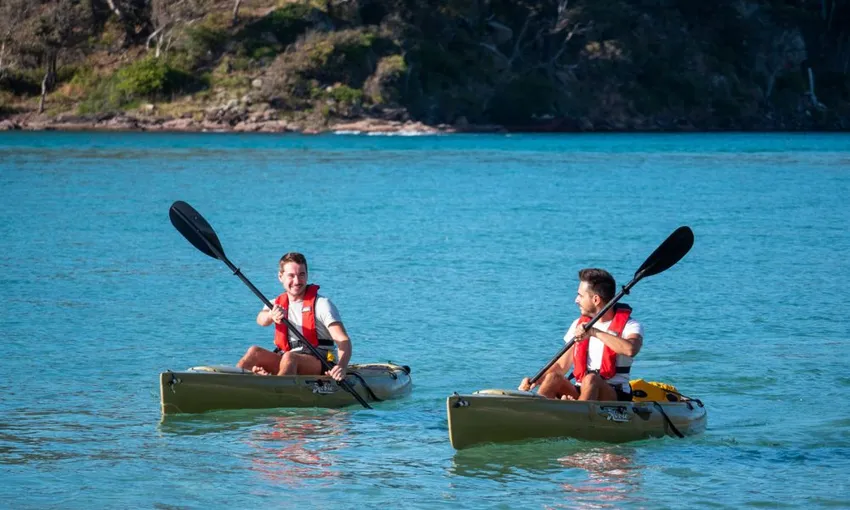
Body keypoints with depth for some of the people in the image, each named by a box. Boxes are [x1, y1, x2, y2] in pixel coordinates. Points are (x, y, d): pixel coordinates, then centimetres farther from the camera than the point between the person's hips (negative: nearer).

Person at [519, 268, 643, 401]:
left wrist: (595, 332, -27)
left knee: (591, 379, -35)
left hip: (615, 397, -5)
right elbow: (561, 365, 15)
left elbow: (631, 349, -28)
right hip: (579, 395, 5)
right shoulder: (578, 325, 15)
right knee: (552, 377, -23)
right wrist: (534, 382, -3)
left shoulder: (630, 326, -4)